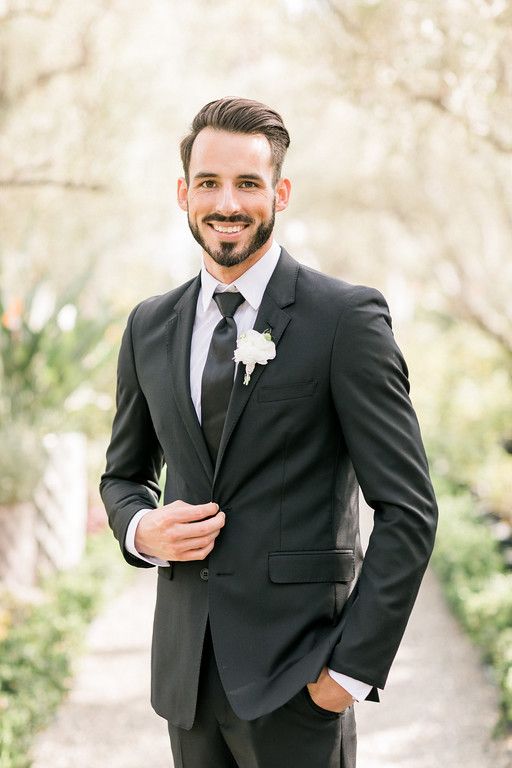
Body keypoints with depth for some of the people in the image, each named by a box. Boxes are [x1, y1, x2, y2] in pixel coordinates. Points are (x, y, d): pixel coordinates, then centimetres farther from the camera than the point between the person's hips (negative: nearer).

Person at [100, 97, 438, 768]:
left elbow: (408, 507, -9)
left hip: (297, 675, -4)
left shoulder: (347, 317, -8)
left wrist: (352, 667, -13)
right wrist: (141, 529, -3)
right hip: (186, 671, 5)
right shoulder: (149, 327, 8)